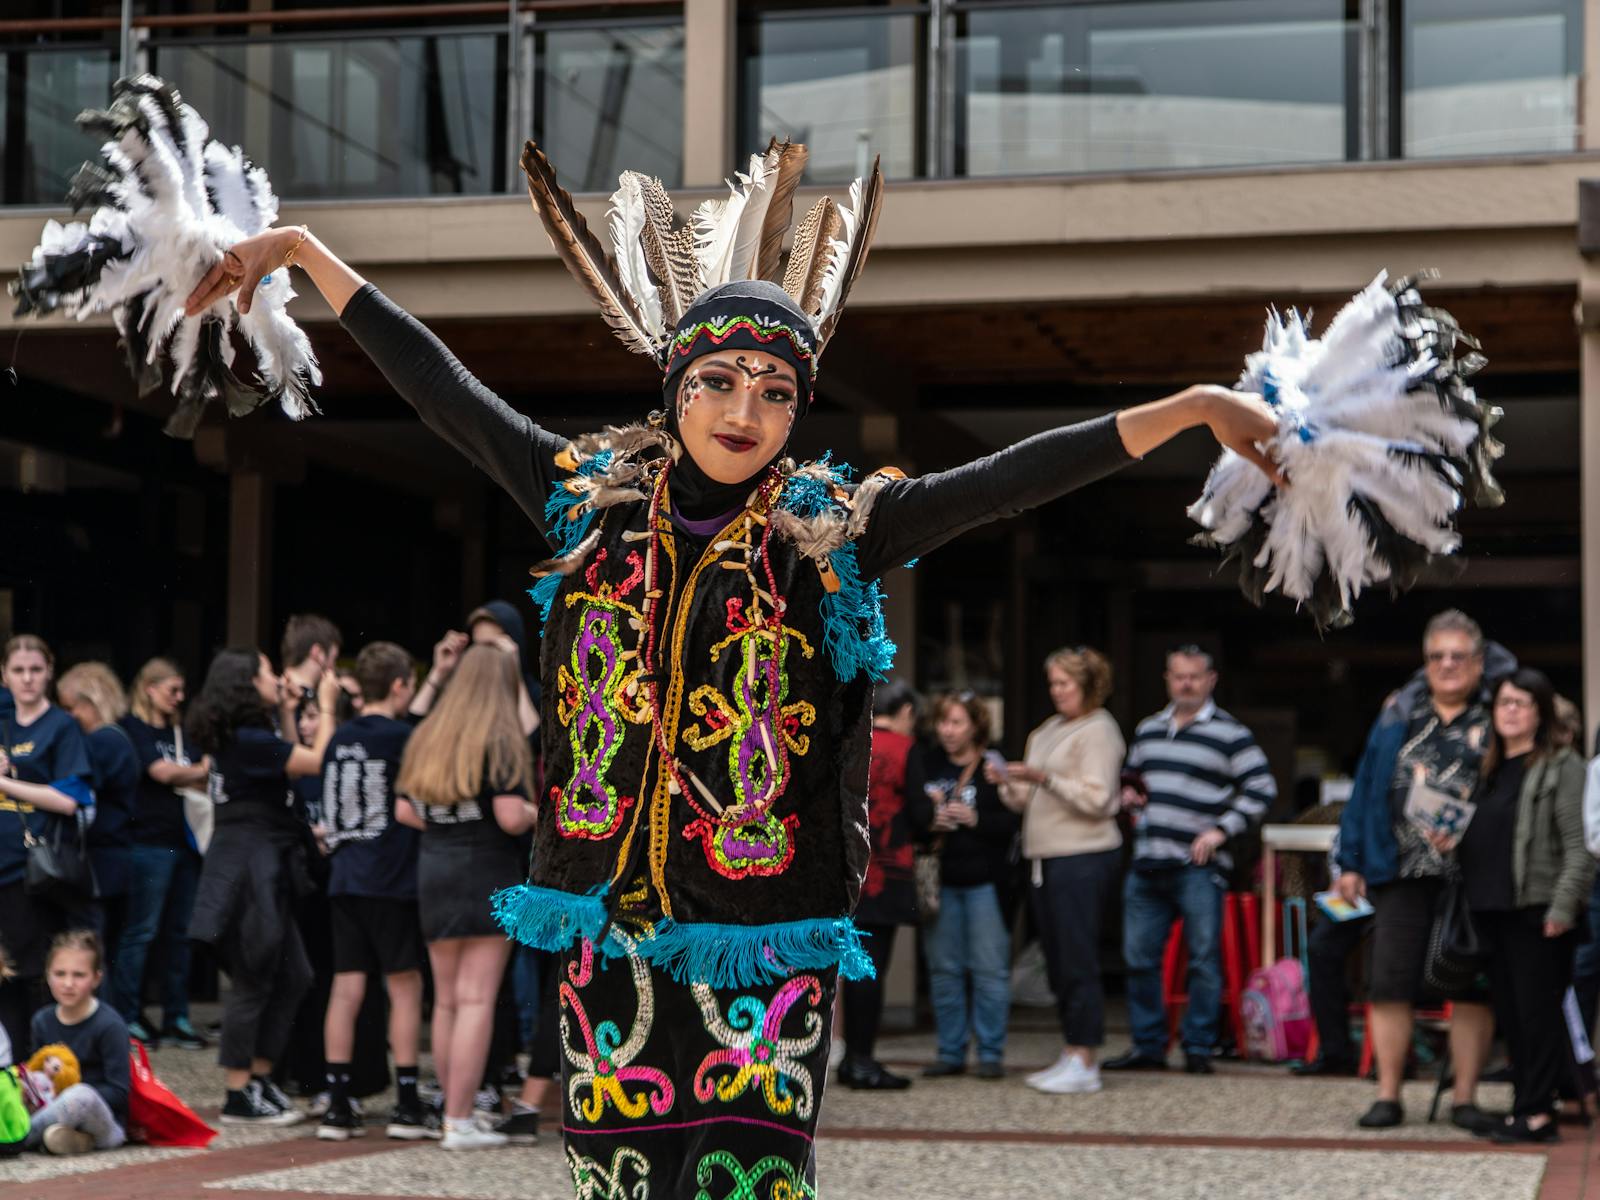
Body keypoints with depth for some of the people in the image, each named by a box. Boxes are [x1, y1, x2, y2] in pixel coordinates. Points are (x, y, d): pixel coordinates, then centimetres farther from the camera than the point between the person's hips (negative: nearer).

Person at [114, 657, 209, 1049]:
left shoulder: (177, 731, 18)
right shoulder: (133, 729, -4)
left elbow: (198, 779, 16)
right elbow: (161, 771, -12)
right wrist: (201, 772, 2)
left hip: (184, 841, 7)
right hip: (149, 843, -7)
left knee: (178, 933, 8)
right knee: (141, 932, -5)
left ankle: (176, 1018, 13)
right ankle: (127, 1017, 0)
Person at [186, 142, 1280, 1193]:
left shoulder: (832, 534, -1)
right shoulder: (591, 501, 5)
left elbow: (1005, 480, -10)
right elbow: (439, 386, 9)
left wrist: (1190, 408, -18)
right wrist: (302, 250, 13)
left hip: (767, 945, -2)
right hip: (610, 930, 2)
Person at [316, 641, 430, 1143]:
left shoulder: (339, 740, 11)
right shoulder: (400, 738, -9)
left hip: (344, 877, 6)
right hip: (391, 880, -6)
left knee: (346, 987, 5)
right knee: (405, 986, 1)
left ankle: (337, 1106, 4)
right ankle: (407, 1106, 2)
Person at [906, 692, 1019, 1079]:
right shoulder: (923, 762, 9)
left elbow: (1013, 822, -8)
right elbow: (910, 811, 4)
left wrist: (976, 819, -18)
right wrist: (931, 819, -14)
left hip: (984, 879, -4)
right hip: (939, 879, 4)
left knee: (989, 969, -2)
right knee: (943, 968, 8)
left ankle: (991, 1053, 5)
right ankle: (951, 1051, 16)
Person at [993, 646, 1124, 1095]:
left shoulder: (1097, 731, -6)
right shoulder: (1047, 730, 19)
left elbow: (1097, 799, -15)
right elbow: (1030, 801, 21)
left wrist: (1044, 778, -21)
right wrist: (1009, 784, 2)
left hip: (1083, 857, -9)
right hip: (1046, 856, 9)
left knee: (1077, 961, -8)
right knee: (1057, 962, 10)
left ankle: (1084, 1062, -6)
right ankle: (1070, 1055, 17)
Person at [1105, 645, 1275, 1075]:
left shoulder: (1231, 735, -1)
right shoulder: (1148, 730, 17)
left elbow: (1262, 789, -5)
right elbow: (1132, 777, 31)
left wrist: (1221, 830, -13)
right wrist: (1130, 795, 8)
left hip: (1199, 866, -5)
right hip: (1147, 863, 5)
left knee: (1204, 960, -3)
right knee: (1139, 958, 6)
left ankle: (1199, 1047, 5)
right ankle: (1148, 1046, 15)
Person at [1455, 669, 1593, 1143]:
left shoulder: (1562, 767, -3)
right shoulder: (1490, 769, 19)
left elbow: (1578, 845, -11)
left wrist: (1563, 907, -18)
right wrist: (1449, 841, 4)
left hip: (1537, 909, -7)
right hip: (1491, 908, 7)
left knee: (1537, 1011, -5)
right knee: (1508, 1014, 9)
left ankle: (1538, 1113, -3)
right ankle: (1525, 1103, 15)